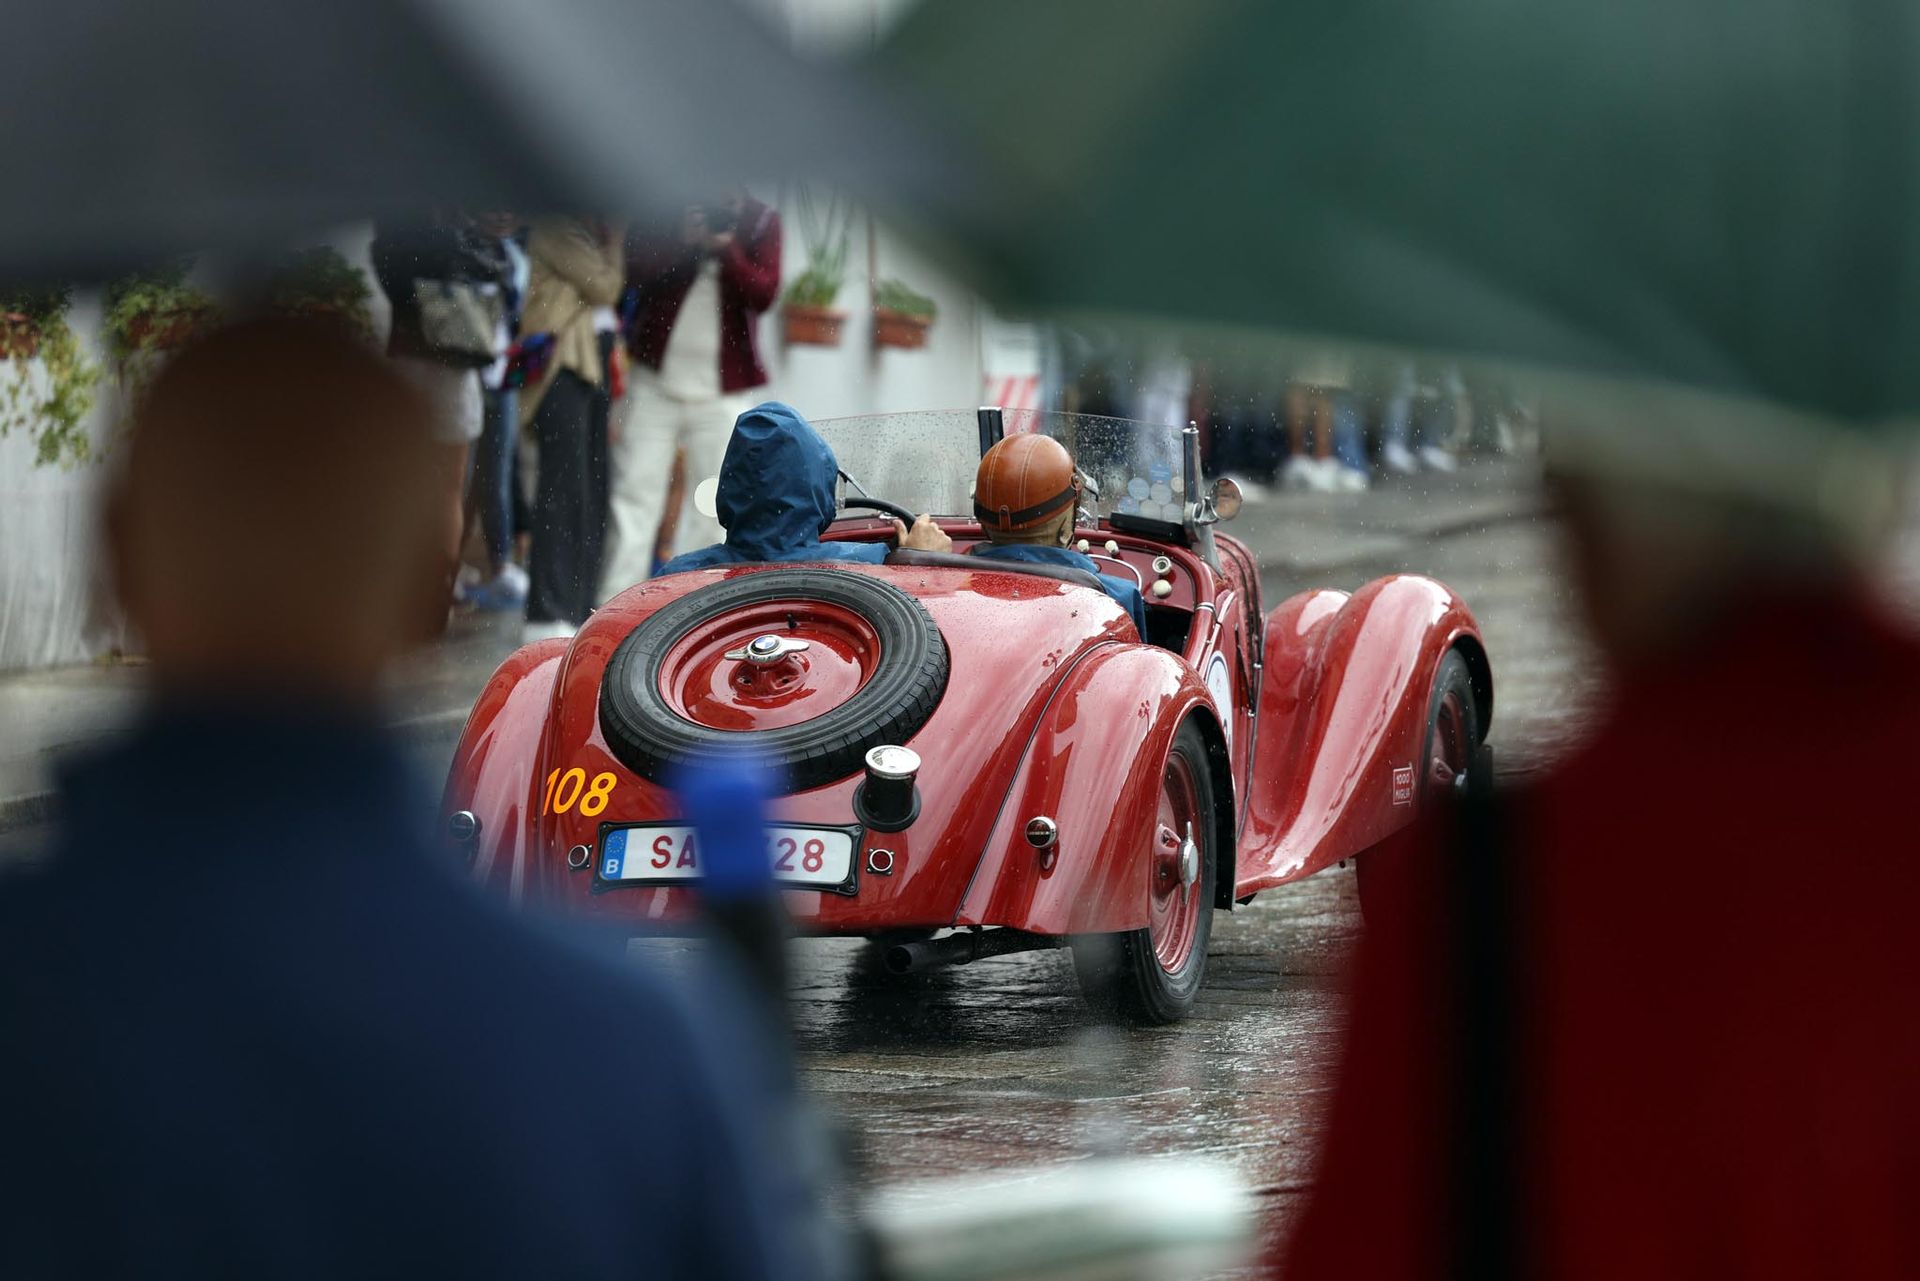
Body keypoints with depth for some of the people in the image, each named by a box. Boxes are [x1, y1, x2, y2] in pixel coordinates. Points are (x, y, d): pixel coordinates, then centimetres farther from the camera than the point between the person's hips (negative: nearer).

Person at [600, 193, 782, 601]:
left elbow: (764, 292, -9)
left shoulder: (761, 222, 2)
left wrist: (726, 250, -24)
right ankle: (612, 606, -4)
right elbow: (632, 269, -8)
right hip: (656, 379, -1)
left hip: (723, 390, 1)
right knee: (635, 494, -3)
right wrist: (682, 242, -22)